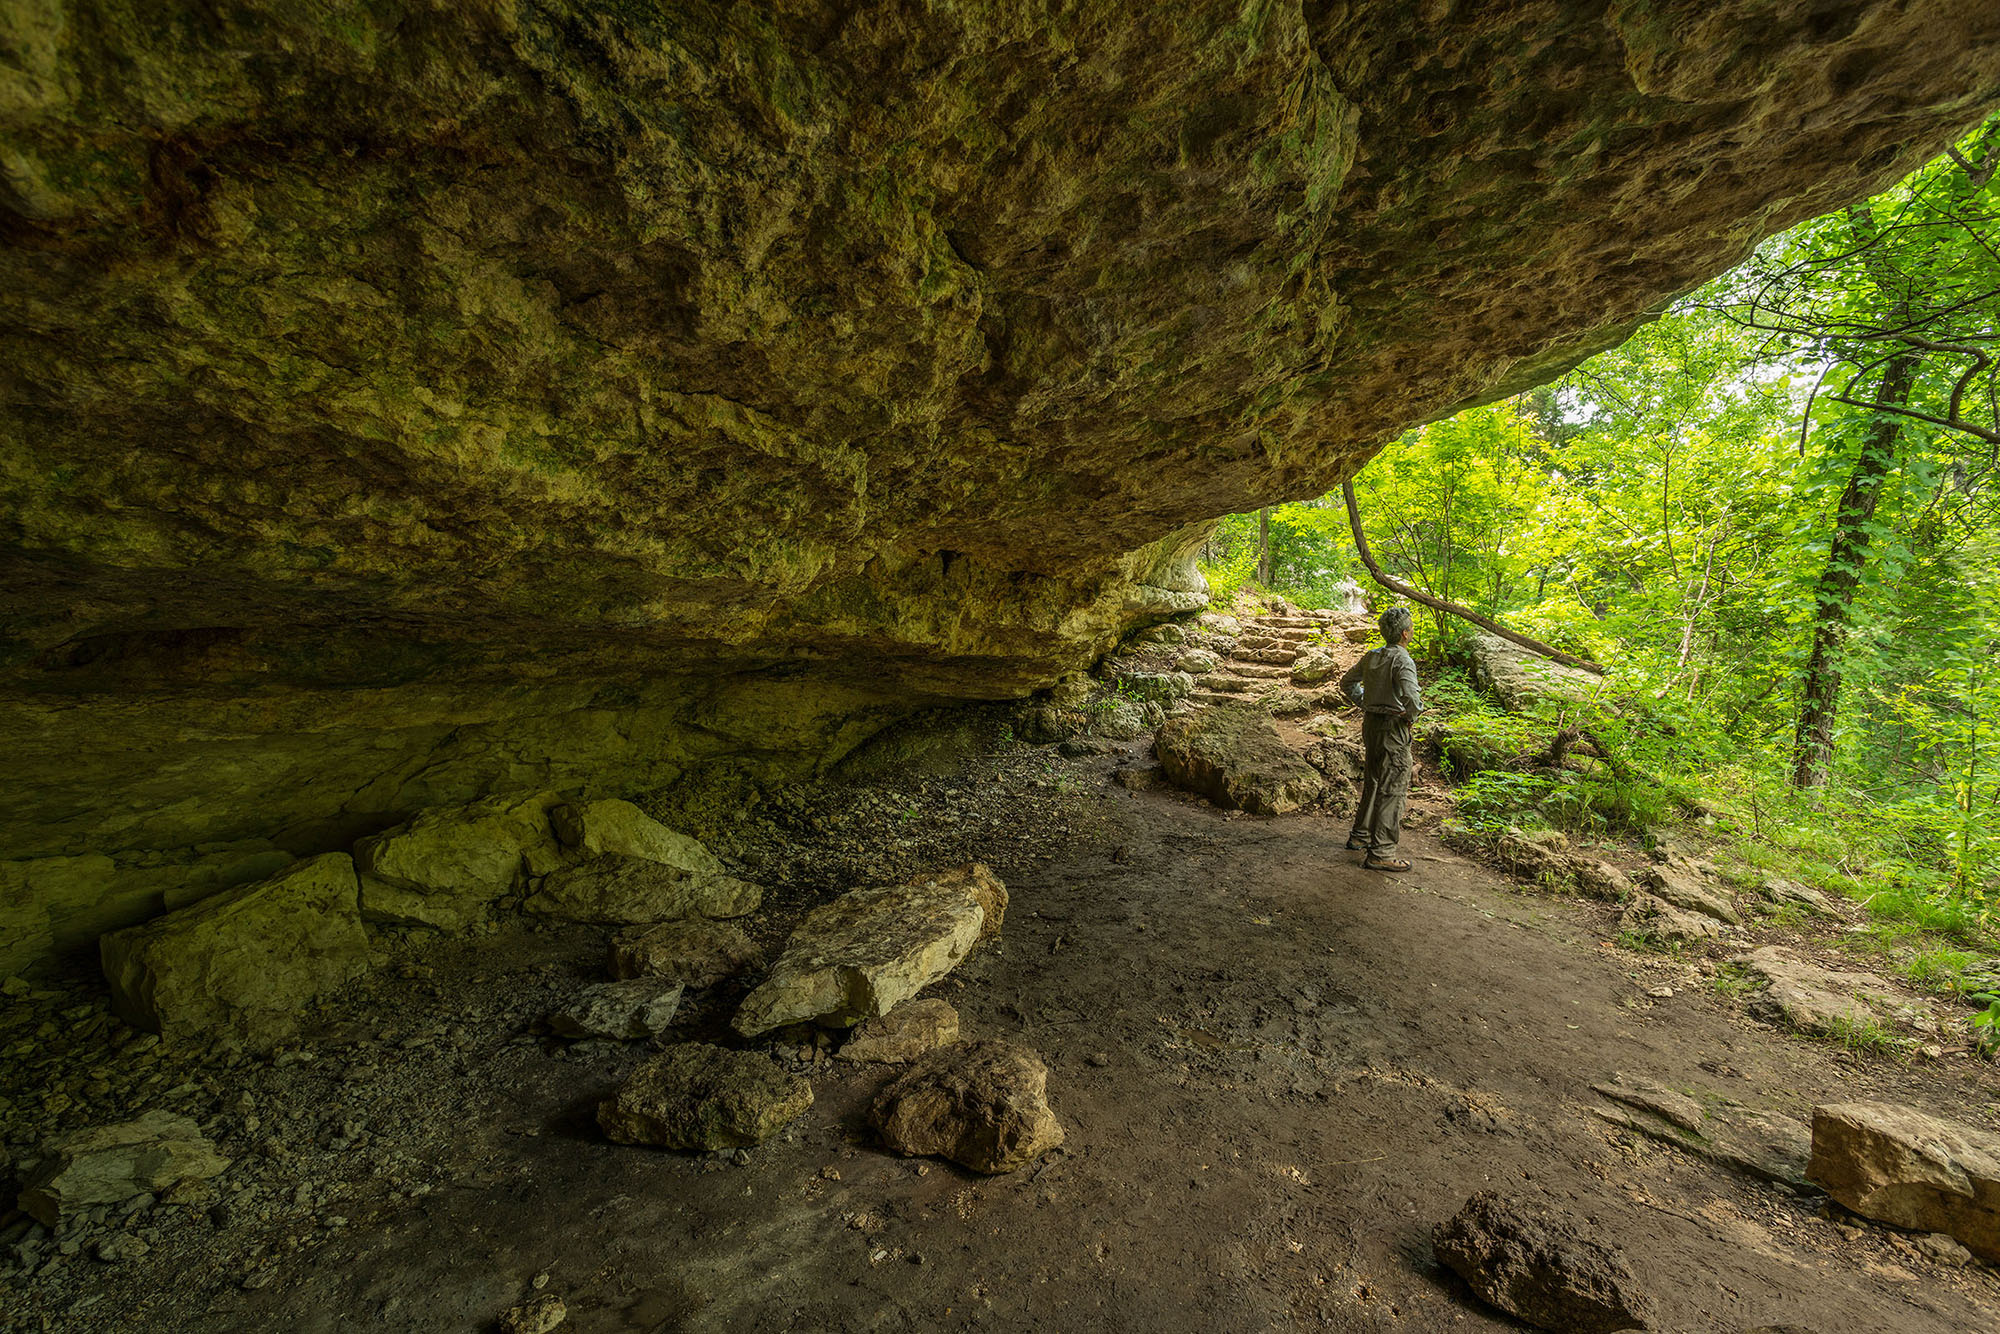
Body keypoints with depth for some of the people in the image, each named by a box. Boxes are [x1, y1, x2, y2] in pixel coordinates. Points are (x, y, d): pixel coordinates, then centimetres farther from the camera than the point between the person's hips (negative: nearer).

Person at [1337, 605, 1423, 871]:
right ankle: (1380, 853, 0)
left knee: (1373, 783, 21)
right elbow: (1411, 698, -29)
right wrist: (1412, 715, -8)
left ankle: (1360, 836, 32)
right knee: (1392, 790, -3)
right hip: (1393, 728, -8)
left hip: (1371, 723, 8)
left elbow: (1347, 683, 19)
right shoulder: (1403, 661, -18)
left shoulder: (1371, 656, 6)